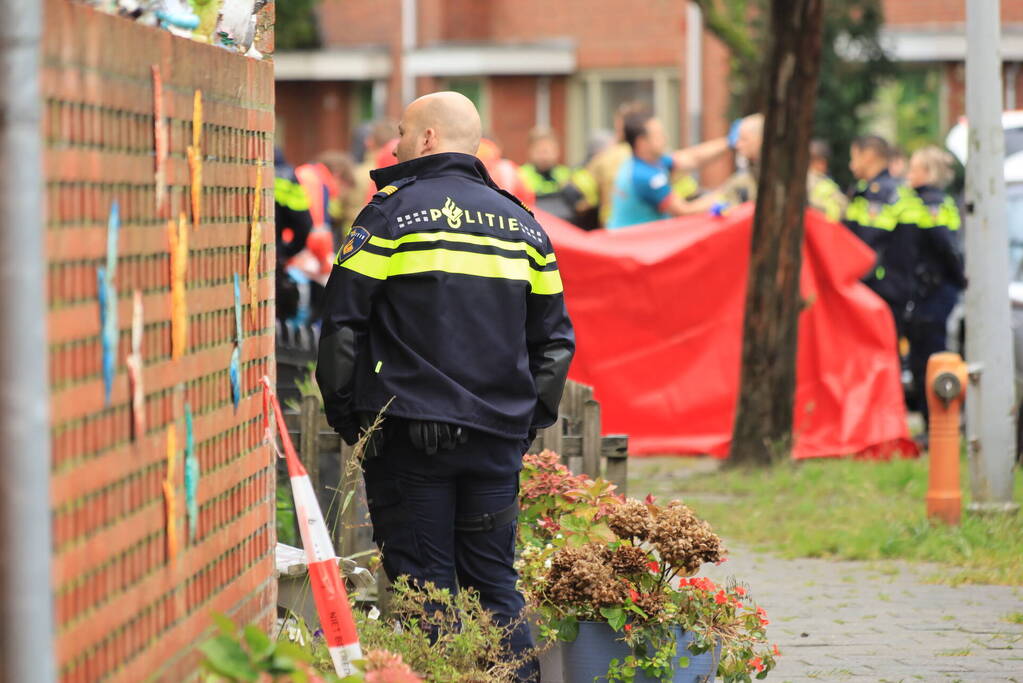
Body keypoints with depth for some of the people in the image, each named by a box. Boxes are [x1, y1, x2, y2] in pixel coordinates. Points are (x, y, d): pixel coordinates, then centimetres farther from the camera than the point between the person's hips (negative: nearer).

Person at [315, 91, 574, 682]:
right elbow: (554, 339, 14)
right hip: (498, 440, 5)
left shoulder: (393, 212, -3)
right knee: (495, 581, 10)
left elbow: (344, 324, -6)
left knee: (424, 584, -2)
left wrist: (344, 414, 3)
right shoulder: (520, 222, 12)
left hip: (410, 434, -4)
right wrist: (529, 421, 19)